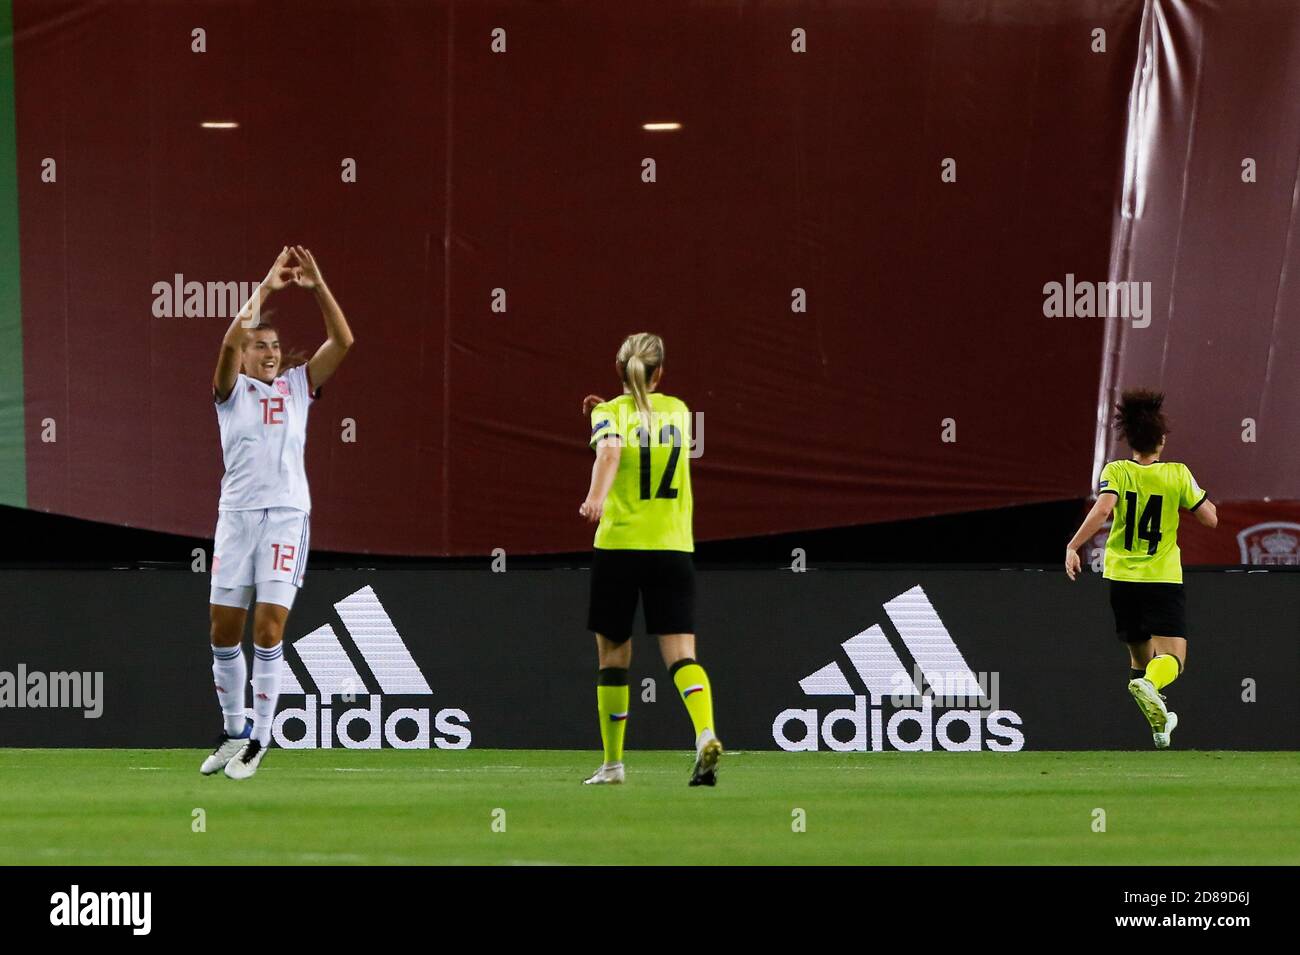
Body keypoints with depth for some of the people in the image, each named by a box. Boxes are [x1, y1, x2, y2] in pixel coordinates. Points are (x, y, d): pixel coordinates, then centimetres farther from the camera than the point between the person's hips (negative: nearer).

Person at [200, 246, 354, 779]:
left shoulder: (298, 385, 12)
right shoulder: (231, 390, 7)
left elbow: (343, 341, 2)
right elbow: (230, 340, -12)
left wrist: (319, 287, -8)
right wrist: (265, 288, -14)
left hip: (287, 515, 0)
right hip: (237, 513, 0)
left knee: (269, 628, -8)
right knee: (224, 630, 2)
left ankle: (258, 740, -2)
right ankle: (234, 731, 19)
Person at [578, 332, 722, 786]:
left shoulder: (610, 414, -2)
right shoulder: (677, 410, 10)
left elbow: (609, 451, -25)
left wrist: (595, 497, -41)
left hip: (618, 545, -2)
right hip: (673, 546, 2)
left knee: (613, 656, 10)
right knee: (681, 653, -6)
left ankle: (613, 762, 15)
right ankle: (706, 734, -31)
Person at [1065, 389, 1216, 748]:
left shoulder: (1116, 472, -2)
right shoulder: (1177, 474, -1)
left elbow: (1102, 509, -19)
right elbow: (1210, 519, 2)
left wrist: (1072, 547, -18)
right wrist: (1205, 498, 22)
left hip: (1122, 577, 3)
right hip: (1163, 579, -2)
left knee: (1140, 654, 20)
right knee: (1172, 657, -11)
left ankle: (1159, 721, 23)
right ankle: (1149, 684, -43)